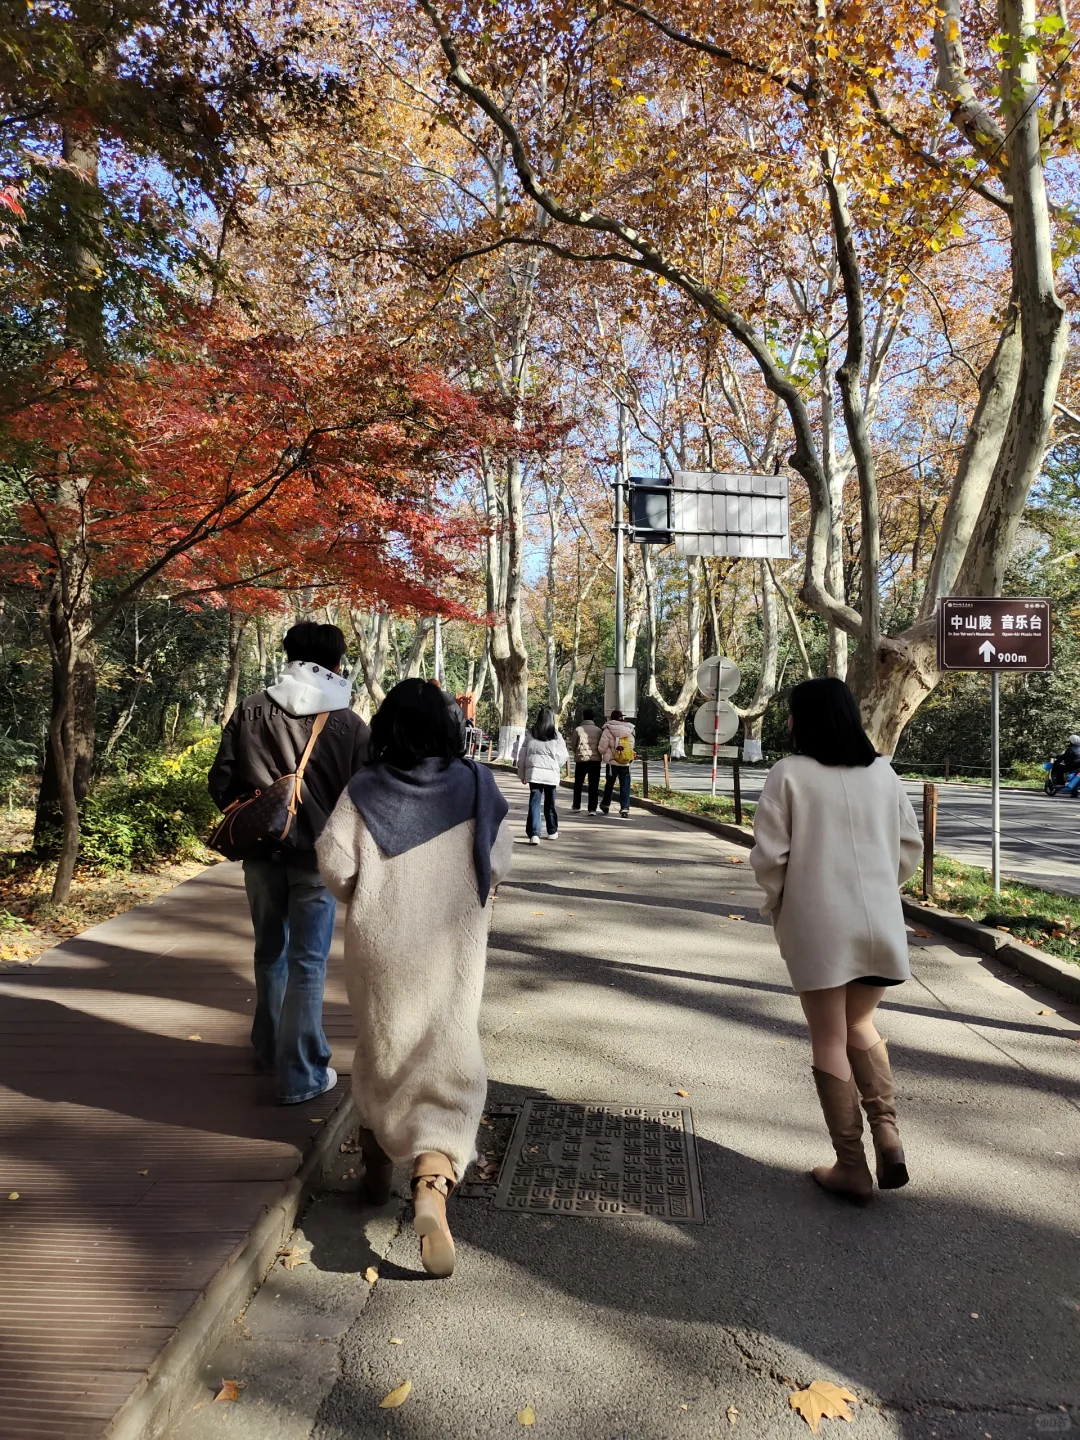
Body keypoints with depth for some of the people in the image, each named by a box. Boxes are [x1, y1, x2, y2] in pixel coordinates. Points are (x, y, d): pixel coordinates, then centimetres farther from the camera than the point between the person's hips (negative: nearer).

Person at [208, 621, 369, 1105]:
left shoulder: (251, 710, -2)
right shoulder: (349, 724, -10)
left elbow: (221, 780, 0)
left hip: (262, 852, 3)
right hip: (317, 853, -3)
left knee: (270, 953, 20)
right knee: (307, 964, 4)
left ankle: (269, 1049, 37)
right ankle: (300, 1075, 9)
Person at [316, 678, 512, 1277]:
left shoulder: (362, 790, -8)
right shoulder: (474, 784, -7)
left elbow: (334, 862, -11)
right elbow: (499, 859, -4)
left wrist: (362, 895, 9)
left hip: (378, 944, 2)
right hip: (450, 947, -1)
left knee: (379, 1053, 23)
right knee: (447, 1065, 5)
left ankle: (377, 1168, 38)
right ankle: (432, 1186, -16)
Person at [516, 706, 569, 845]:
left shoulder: (531, 735, 2)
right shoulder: (556, 736, -4)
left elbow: (522, 756, 6)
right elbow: (562, 757, 0)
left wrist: (522, 774, 15)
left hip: (534, 772, 0)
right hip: (551, 773, 0)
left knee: (534, 803, -3)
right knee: (550, 803, 16)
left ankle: (534, 834, -16)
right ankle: (552, 831, 29)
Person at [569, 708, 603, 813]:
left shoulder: (578, 729, -3)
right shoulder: (598, 730, 1)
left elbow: (572, 745, 2)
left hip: (581, 759, 0)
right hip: (595, 760, 0)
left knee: (578, 784, 17)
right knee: (594, 785, 2)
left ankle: (576, 806, 25)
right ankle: (592, 809, -4)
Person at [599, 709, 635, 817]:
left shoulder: (608, 730, -8)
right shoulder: (629, 730, 7)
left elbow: (602, 747, -8)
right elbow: (632, 746, 10)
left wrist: (602, 755, 11)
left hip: (612, 762, -2)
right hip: (626, 762, 2)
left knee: (609, 784, 14)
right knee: (625, 786, 4)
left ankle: (605, 806, 28)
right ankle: (625, 809, -3)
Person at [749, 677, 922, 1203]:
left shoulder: (789, 773, -10)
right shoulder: (882, 772, 4)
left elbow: (769, 855, -12)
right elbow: (911, 847, 9)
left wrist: (776, 905, 6)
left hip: (817, 925, -4)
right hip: (880, 923, 5)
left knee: (830, 1042, 9)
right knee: (860, 1026, 24)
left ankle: (852, 1166, 16)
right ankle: (886, 1129, 9)